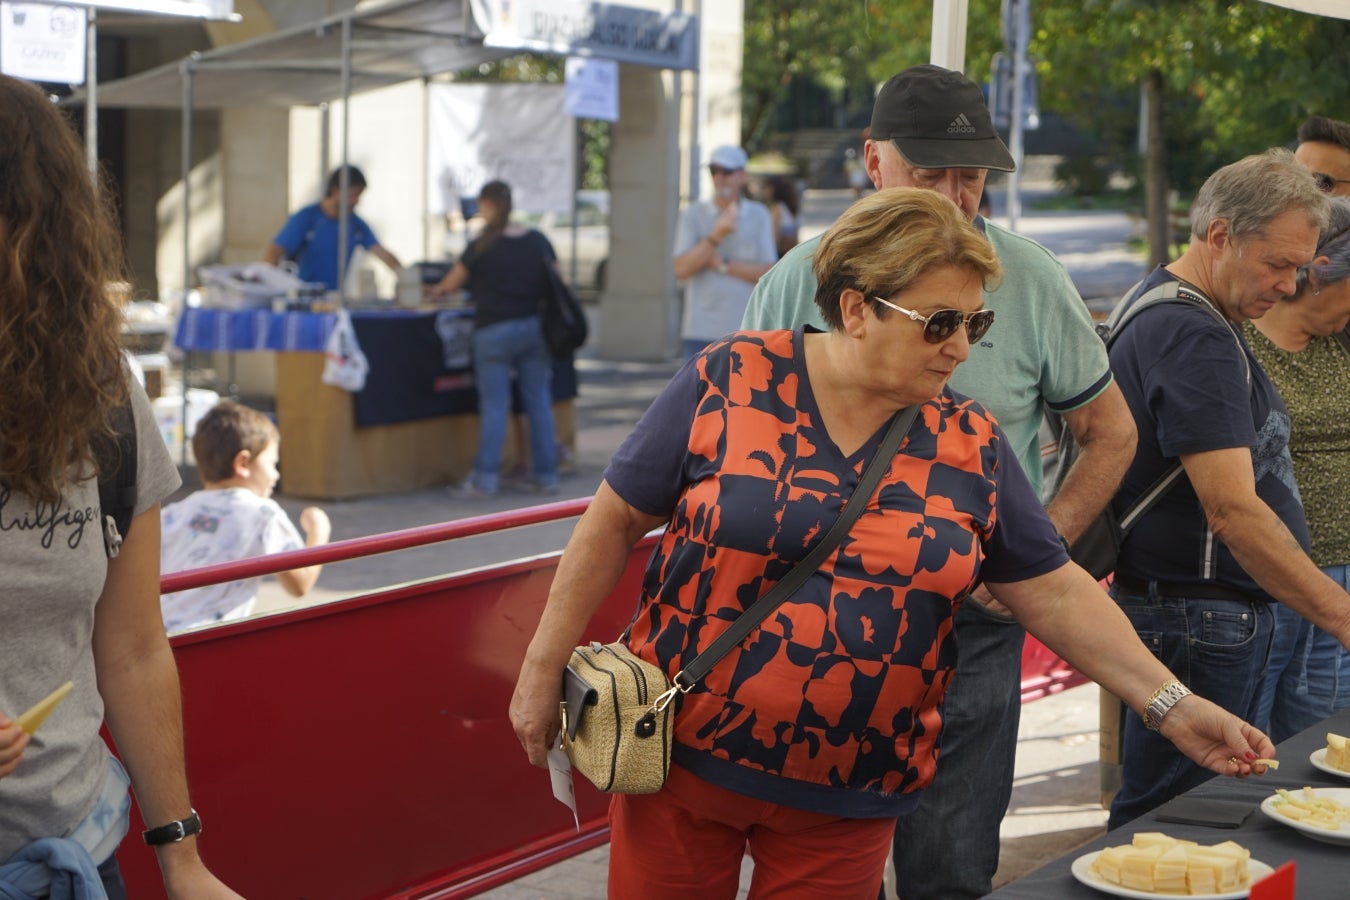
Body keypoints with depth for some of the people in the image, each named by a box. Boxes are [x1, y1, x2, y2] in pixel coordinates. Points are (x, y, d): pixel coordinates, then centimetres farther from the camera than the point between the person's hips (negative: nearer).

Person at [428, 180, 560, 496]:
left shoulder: (481, 247, -8)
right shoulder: (538, 241, 4)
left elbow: (451, 283, 4)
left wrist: (437, 290, 25)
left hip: (495, 330, -4)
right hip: (535, 327, 4)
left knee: (494, 404, 0)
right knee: (538, 400, 8)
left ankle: (485, 478, 2)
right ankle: (546, 474, 12)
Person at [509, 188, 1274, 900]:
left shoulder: (971, 444, 0)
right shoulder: (730, 381, -8)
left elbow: (1055, 593, 2)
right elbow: (618, 521, -2)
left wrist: (1169, 705, -6)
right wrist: (546, 665, -1)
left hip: (848, 802, 2)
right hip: (681, 760, -2)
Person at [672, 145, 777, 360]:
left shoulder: (759, 215, 5)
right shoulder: (692, 215, 4)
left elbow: (768, 273, -3)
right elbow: (681, 269, -7)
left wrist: (723, 264, -11)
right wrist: (716, 236, -17)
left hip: (745, 332, 1)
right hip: (701, 332, 0)